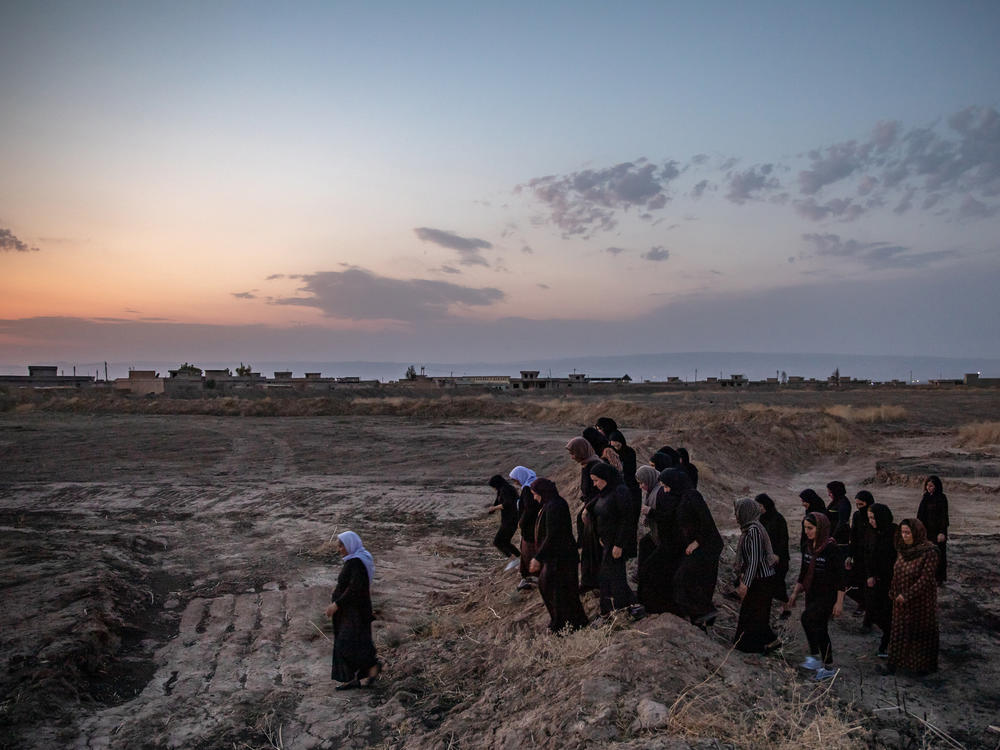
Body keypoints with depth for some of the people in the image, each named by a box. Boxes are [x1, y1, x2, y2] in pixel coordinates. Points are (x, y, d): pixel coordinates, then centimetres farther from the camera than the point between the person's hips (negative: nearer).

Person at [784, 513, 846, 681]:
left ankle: (815, 656, -7)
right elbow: (803, 574, 13)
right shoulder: (808, 548, 4)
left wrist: (839, 602, -16)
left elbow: (840, 577, -15)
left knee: (808, 618, -22)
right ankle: (828, 667, 27)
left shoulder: (832, 549, -18)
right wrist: (795, 593, 13)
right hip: (812, 594, 7)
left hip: (827, 596, -7)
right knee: (819, 629, 13)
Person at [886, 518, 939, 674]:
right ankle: (897, 660, 29)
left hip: (921, 601, -6)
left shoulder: (929, 552, -21)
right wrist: (893, 593, 7)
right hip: (902, 601, 6)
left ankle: (923, 664, 26)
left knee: (921, 631, 9)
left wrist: (907, 595, -20)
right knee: (900, 630, 15)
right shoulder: (904, 549, 0)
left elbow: (926, 579, -22)